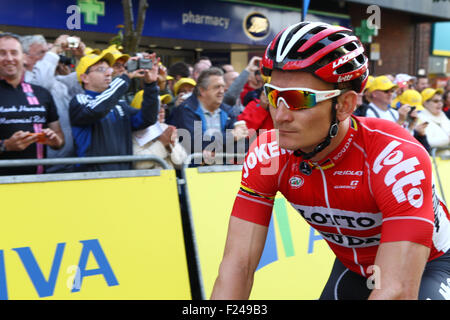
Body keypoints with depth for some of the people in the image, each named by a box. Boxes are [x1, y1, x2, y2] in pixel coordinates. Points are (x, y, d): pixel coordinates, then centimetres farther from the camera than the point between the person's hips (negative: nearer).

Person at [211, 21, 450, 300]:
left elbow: (397, 291, -40)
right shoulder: (267, 156, -22)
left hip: (426, 264, -4)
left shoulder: (398, 159, -34)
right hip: (352, 267, 4)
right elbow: (238, 262, -23)